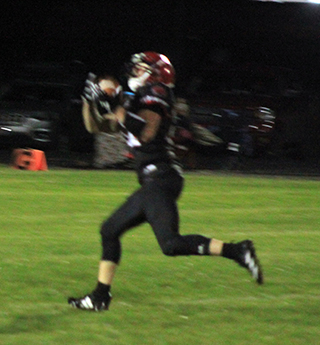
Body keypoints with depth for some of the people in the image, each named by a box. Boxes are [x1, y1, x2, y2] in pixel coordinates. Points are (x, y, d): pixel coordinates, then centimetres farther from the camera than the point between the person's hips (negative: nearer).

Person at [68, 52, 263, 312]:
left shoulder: (155, 95, -4)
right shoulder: (134, 101, 22)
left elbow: (144, 132, -21)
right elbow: (96, 126, 27)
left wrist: (114, 108, -18)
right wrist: (90, 100, 10)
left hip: (160, 180, -10)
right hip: (153, 183, 10)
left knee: (171, 244, -20)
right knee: (110, 230, 13)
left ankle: (237, 251, -18)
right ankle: (100, 297, 19)